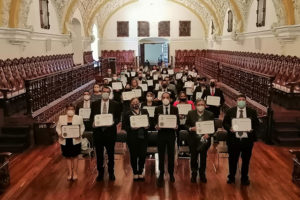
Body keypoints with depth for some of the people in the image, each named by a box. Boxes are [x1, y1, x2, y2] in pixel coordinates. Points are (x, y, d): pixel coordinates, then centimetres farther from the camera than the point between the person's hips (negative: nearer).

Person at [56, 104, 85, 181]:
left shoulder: (79, 118, -1)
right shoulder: (61, 118, 2)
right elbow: (58, 127, 6)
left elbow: (82, 127, 3)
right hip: (65, 141, 1)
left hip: (75, 141, -1)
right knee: (68, 157, 11)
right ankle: (70, 172, 25)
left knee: (75, 156, 9)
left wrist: (80, 134, -14)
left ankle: (75, 172, 23)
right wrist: (60, 134, -12)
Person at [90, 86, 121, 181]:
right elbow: (91, 117, 7)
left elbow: (118, 118, 2)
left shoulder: (115, 104, 2)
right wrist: (93, 122, -14)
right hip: (98, 131, 1)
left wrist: (113, 122, -18)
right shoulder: (95, 104, 5)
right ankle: (100, 172, 25)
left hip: (110, 131, -1)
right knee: (99, 154, 10)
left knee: (110, 154, 10)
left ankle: (111, 172, 26)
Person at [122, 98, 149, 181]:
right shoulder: (127, 114, 2)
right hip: (132, 138, -2)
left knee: (143, 155, 1)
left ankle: (141, 172, 21)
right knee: (134, 155, 5)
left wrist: (147, 126, -8)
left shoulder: (145, 112, 11)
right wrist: (131, 128, -17)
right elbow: (124, 126, -2)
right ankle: (135, 172, 22)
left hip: (143, 137, 2)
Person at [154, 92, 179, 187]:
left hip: (171, 134, 0)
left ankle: (171, 173, 26)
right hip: (161, 134, 0)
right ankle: (161, 174, 18)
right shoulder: (157, 109, 2)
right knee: (161, 155, 5)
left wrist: (176, 126, -19)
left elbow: (177, 121, 2)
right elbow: (155, 121, 3)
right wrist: (156, 126, -18)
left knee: (171, 154, 10)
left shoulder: (175, 109, 2)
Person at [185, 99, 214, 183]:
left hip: (204, 139, 0)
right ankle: (194, 174, 30)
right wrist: (190, 128, -18)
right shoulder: (190, 113, -4)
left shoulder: (210, 115, -6)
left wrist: (209, 134, -20)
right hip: (193, 139, 0)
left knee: (203, 157, 13)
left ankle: (202, 174, 33)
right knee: (193, 157, 8)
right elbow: (186, 125, 3)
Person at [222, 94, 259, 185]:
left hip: (247, 140, 0)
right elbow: (225, 123, 3)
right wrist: (229, 128, -16)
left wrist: (252, 130, -16)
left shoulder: (252, 112, 3)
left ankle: (244, 178, 31)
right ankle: (231, 177, 31)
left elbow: (256, 124, 4)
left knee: (246, 160, 12)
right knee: (232, 160, 12)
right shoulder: (230, 111, 3)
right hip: (233, 140, 0)